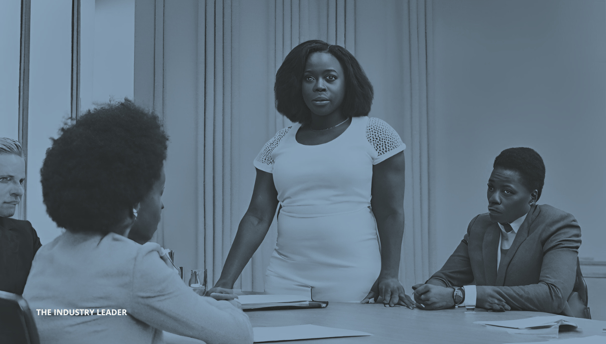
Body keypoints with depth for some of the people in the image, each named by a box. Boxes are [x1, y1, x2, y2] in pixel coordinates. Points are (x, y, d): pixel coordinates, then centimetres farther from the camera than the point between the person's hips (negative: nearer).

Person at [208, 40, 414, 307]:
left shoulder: (374, 134, 2)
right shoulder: (279, 144, 10)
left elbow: (391, 214, -2)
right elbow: (257, 217, 6)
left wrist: (390, 275, -13)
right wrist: (226, 281, -3)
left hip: (353, 283, -3)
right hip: (286, 280, 3)